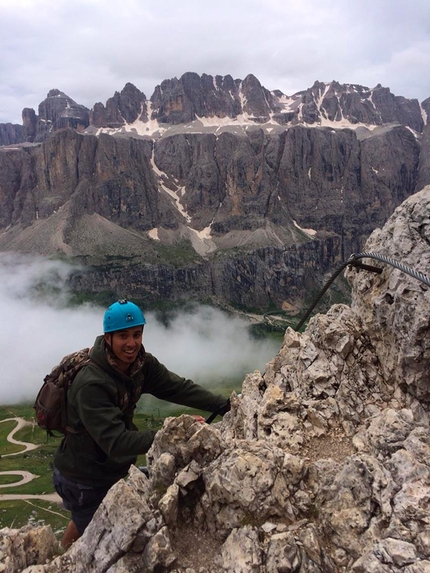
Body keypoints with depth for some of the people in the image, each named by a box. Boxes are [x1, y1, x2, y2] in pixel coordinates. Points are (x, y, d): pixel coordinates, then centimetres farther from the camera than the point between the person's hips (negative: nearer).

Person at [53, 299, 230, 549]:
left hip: (111, 470, 8)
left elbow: (178, 386, -16)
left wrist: (225, 405, -26)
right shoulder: (91, 385, -35)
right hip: (84, 480, -8)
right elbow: (116, 442, -40)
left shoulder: (142, 364, -13)